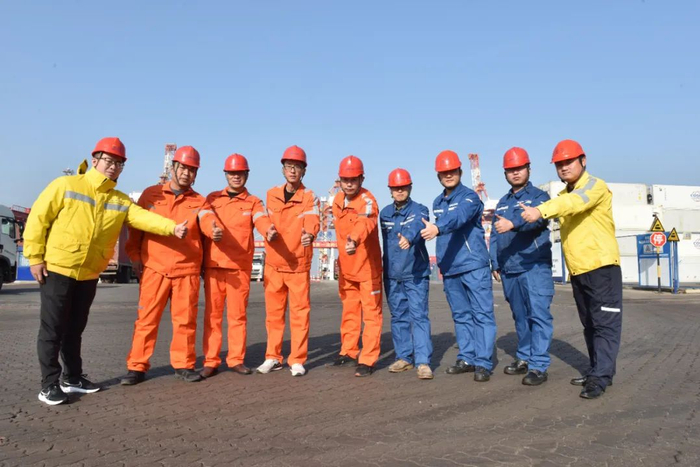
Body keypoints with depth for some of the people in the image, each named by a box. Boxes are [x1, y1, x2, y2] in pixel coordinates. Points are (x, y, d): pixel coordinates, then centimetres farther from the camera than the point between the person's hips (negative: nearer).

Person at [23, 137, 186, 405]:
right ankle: (49, 384, 10)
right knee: (53, 329, 0)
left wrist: (171, 227, -28)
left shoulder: (121, 201, 6)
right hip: (56, 269, -5)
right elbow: (38, 219, -7)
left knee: (75, 329, 15)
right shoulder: (66, 186, -7)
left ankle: (72, 377, 27)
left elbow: (144, 217, -11)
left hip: (89, 275, 5)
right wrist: (35, 257, -10)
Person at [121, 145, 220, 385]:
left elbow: (207, 219, -14)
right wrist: (134, 254, 2)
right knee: (146, 319, 3)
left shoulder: (199, 201, 8)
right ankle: (137, 366, 14)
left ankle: (183, 364, 20)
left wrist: (215, 229, -36)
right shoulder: (151, 194, 8)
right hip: (154, 268, -1)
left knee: (185, 319, 7)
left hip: (187, 271, 1)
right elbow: (135, 225, 10)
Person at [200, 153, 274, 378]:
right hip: (213, 265, 1)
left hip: (240, 267, 0)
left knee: (237, 315, 5)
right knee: (212, 314, 2)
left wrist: (269, 229, -33)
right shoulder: (212, 198, 14)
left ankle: (236, 359, 15)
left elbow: (262, 220, -10)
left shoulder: (253, 202, 9)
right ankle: (211, 361, 10)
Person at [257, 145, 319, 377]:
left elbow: (312, 221, -21)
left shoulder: (310, 197, -3)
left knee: (299, 313, 1)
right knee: (273, 313, 9)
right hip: (273, 264, 3)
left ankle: (297, 360, 12)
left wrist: (309, 235, -43)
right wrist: (269, 232, -11)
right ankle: (273, 357, 23)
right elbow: (267, 223, 12)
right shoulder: (271, 195, 7)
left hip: (299, 265, -3)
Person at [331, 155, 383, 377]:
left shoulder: (367, 201, -20)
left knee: (371, 312, 1)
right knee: (349, 310, 17)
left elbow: (365, 223, -42)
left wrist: (355, 240, -62)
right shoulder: (337, 199, 3)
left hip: (367, 265, -6)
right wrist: (343, 252, 16)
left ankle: (368, 359, 8)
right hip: (346, 266, 7)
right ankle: (348, 351, 32)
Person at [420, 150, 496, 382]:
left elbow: (458, 217, -29)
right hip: (450, 268, 7)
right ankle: (467, 358, 23)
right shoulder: (437, 203, 14)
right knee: (461, 316, 13)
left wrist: (437, 228, -47)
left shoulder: (470, 197, -8)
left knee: (482, 314, -4)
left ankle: (483, 362, 1)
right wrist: (441, 263, 16)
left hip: (474, 265, -7)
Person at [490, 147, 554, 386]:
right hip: (509, 270, 6)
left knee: (539, 314, -8)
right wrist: (495, 264, 11)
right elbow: (494, 236, 19)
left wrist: (513, 223, -37)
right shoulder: (502, 203, 19)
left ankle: (538, 365, -5)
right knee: (520, 317, 14)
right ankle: (524, 358, 24)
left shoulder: (538, 196, 2)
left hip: (534, 266, -6)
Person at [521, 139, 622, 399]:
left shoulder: (595, 186, -10)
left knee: (605, 323, -5)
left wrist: (541, 210, -44)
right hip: (577, 270, 8)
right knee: (589, 324, 13)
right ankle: (597, 370, 22)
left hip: (601, 266, -8)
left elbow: (575, 203, -30)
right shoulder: (563, 196, 17)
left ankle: (601, 376, -4)